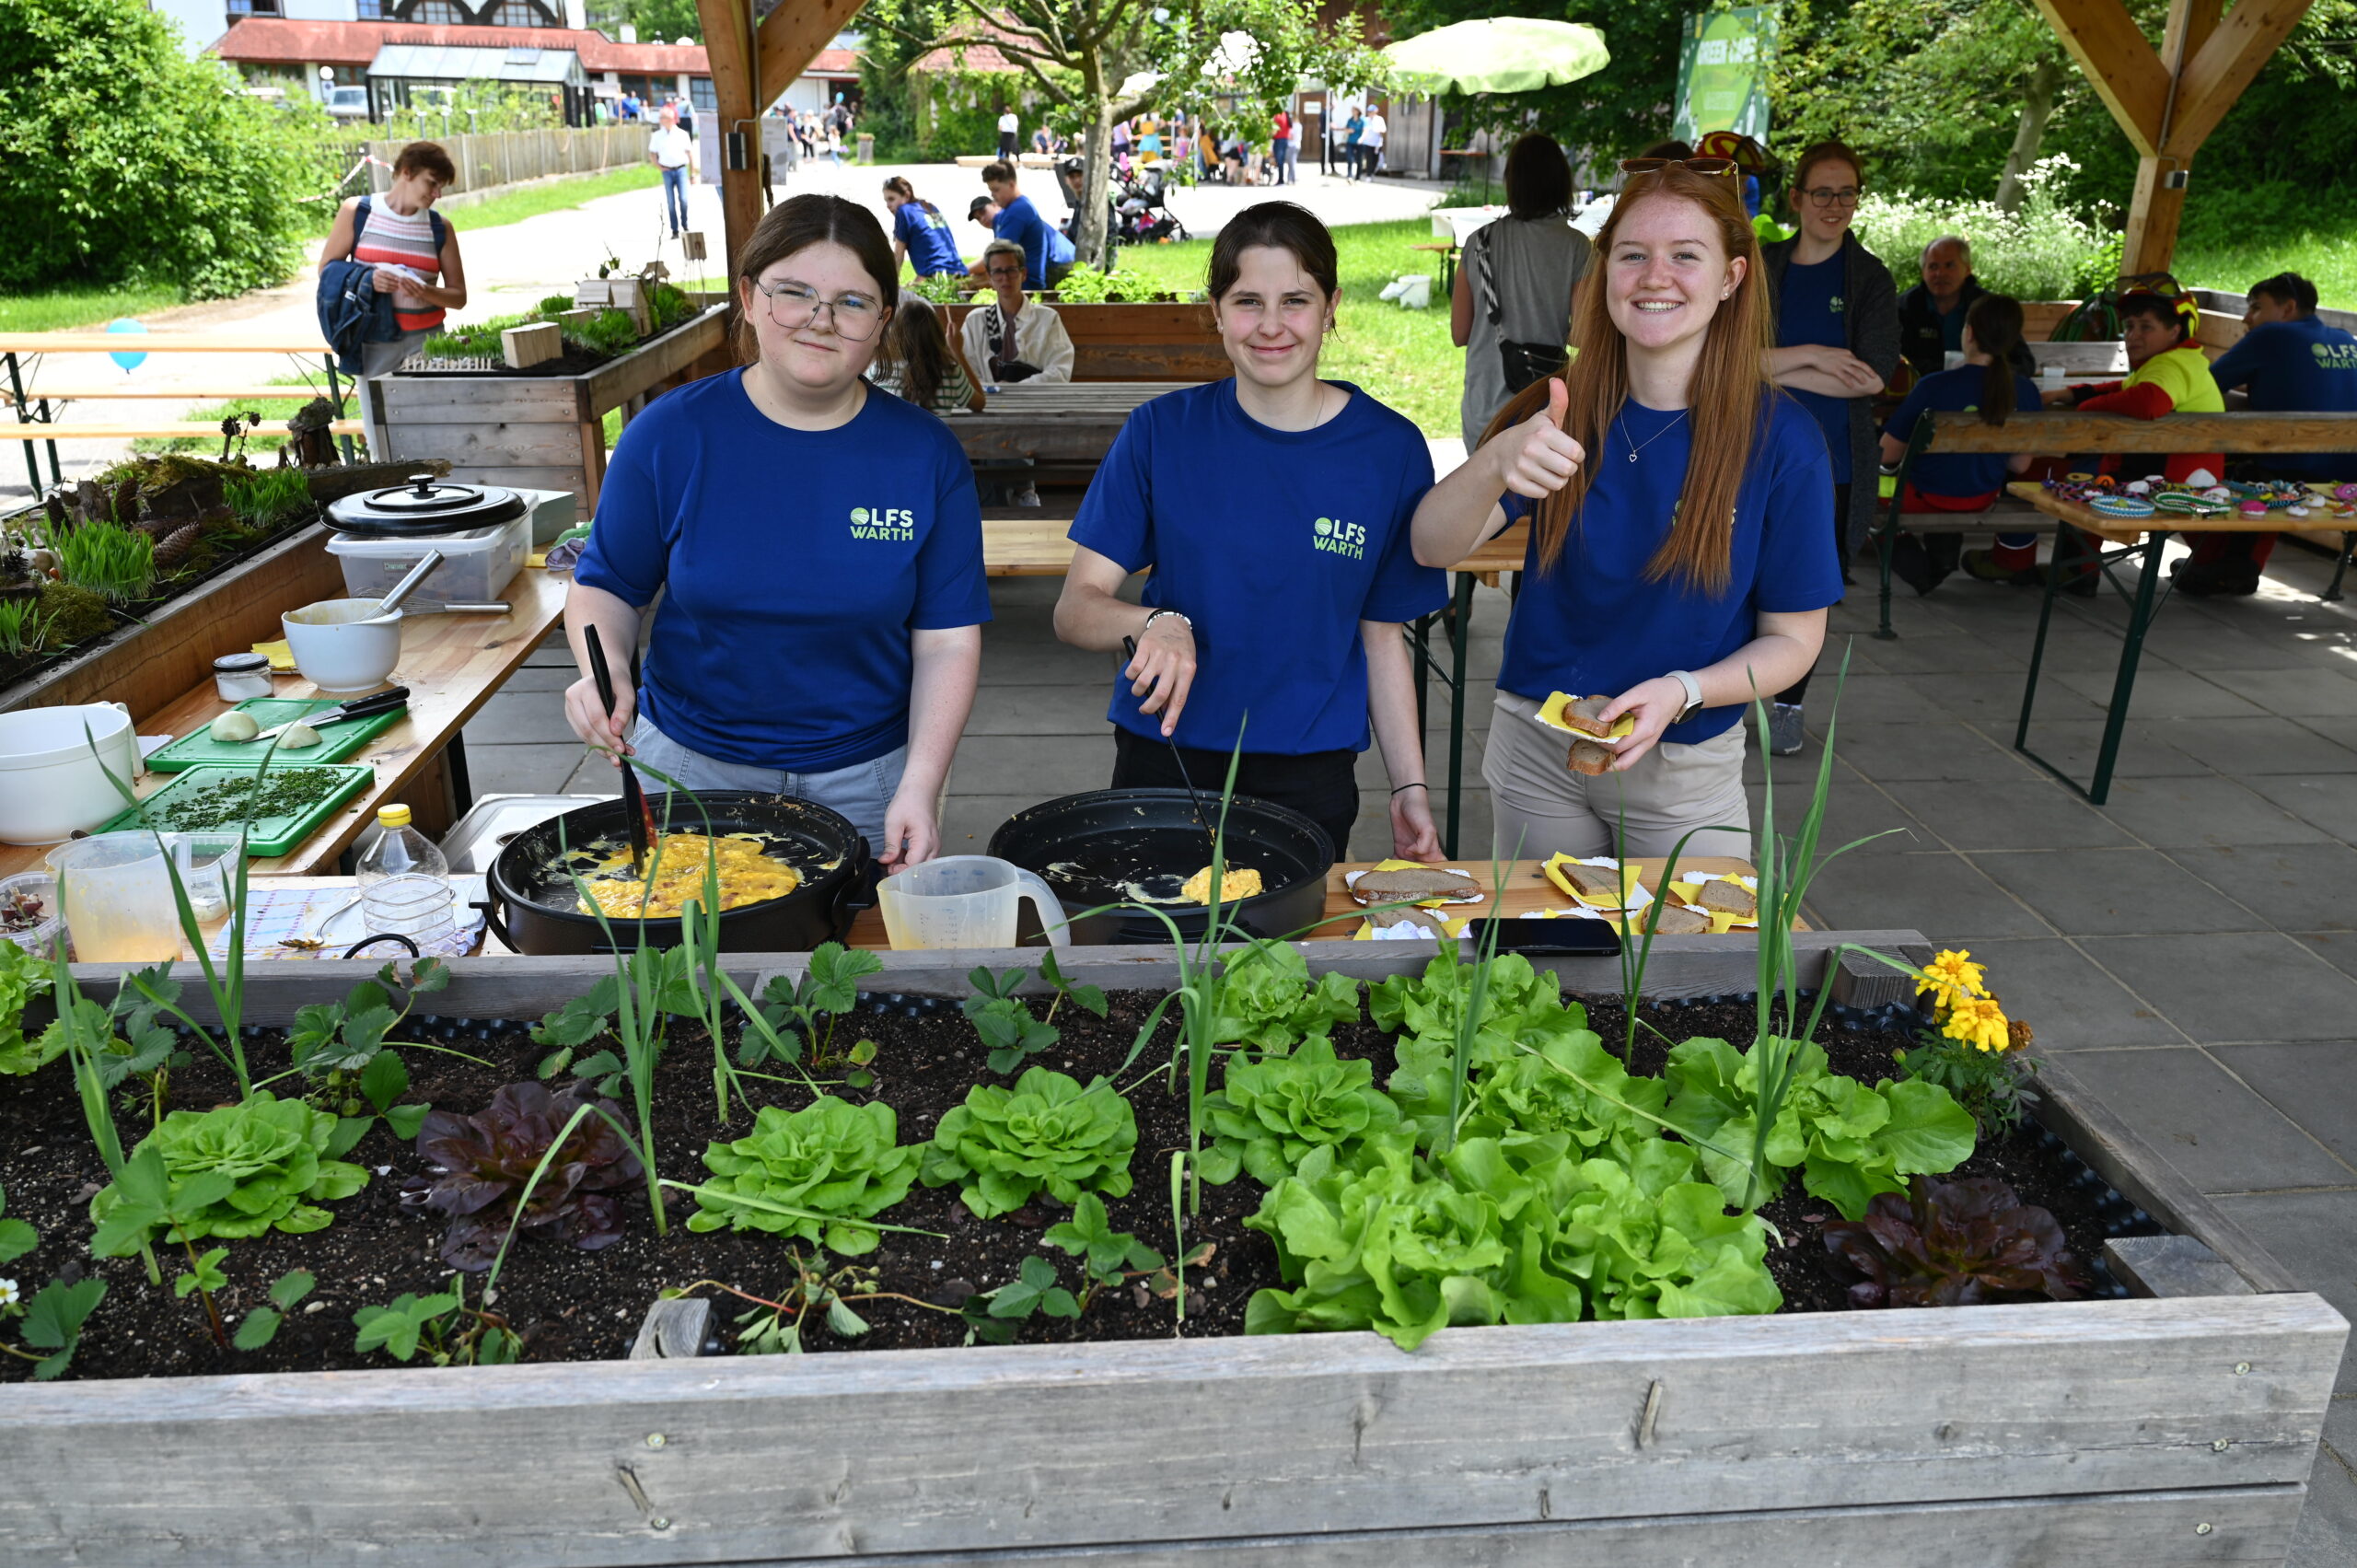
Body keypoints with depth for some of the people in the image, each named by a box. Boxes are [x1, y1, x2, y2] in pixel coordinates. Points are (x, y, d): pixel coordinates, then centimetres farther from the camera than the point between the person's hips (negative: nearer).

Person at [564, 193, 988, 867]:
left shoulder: (926, 454, -7)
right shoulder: (670, 433, -7)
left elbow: (947, 639, -8)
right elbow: (606, 585, 1)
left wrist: (920, 787, -17)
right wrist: (603, 667, -21)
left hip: (866, 777, 0)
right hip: (692, 765, 1)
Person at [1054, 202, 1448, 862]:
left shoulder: (1390, 449, -3)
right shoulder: (1161, 431, -4)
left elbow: (1383, 638, 3)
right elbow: (1075, 608, -7)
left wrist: (1410, 790, -1)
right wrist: (1152, 623, -28)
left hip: (1310, 774, 0)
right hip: (1162, 755, 0)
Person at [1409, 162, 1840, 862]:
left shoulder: (1780, 439, -12)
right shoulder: (1560, 410, -6)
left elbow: (1793, 639, -6)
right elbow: (1432, 547, -20)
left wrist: (1681, 692, -24)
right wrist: (1497, 461, -40)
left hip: (1685, 773, -2)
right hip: (1535, 752, 2)